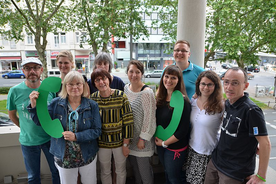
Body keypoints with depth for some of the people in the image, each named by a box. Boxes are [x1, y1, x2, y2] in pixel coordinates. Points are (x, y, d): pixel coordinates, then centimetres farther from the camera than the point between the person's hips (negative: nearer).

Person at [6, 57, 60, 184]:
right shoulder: (15, 91, -11)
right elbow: (12, 115, 4)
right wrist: (27, 129, 2)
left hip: (50, 138, 1)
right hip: (28, 141, 0)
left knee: (57, 172, 16)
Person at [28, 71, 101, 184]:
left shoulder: (92, 105, -9)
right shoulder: (56, 103, -5)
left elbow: (97, 131, -11)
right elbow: (42, 122, -3)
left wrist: (76, 136, -24)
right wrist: (34, 105, -17)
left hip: (87, 156, 0)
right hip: (63, 158, 0)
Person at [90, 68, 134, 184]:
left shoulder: (121, 96, -15)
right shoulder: (92, 99, -8)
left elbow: (128, 122, -11)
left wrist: (126, 144, -10)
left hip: (120, 142, -1)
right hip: (102, 143, 2)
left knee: (121, 171, 19)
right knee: (105, 172, 20)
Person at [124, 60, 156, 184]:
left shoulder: (146, 93, -21)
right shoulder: (126, 88, 1)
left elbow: (149, 118, -18)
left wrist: (142, 139, -15)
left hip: (142, 139, -6)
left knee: (144, 168, 9)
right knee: (134, 166, 24)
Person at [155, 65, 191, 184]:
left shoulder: (183, 101, -21)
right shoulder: (160, 98, -1)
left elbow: (183, 130, -20)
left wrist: (164, 143, -13)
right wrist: (157, 139, -1)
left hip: (176, 147, -6)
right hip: (160, 144, 6)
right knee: (167, 174, 24)